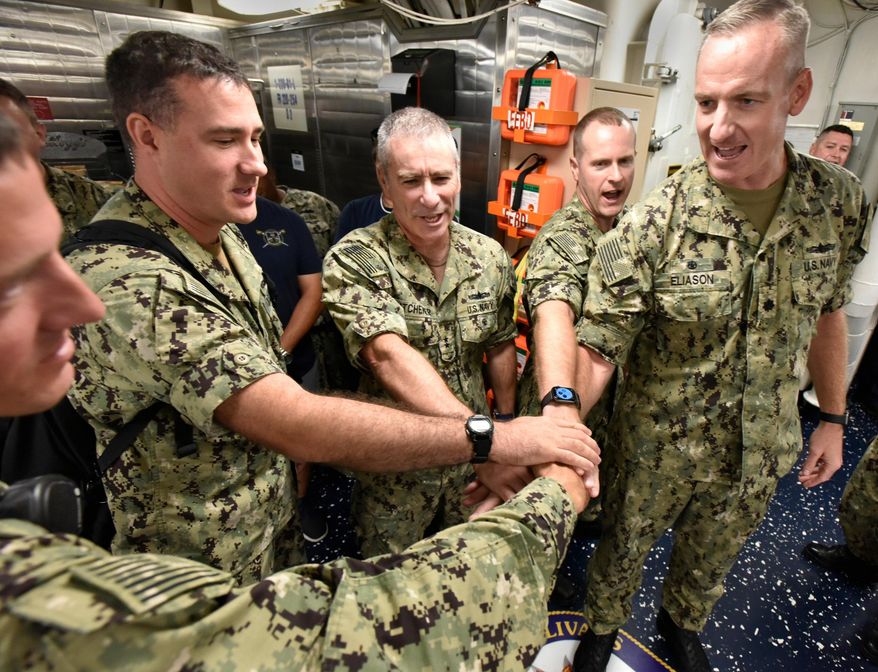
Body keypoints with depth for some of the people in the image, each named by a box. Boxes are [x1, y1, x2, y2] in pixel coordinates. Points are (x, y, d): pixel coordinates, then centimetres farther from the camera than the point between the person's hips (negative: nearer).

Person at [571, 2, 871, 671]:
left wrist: (833, 417, 10)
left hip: (761, 454, 4)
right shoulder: (650, 227, -25)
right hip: (657, 448, -3)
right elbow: (596, 349, -27)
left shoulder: (841, 202, -10)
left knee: (711, 558, 29)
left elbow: (828, 313, 5)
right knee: (623, 550, 22)